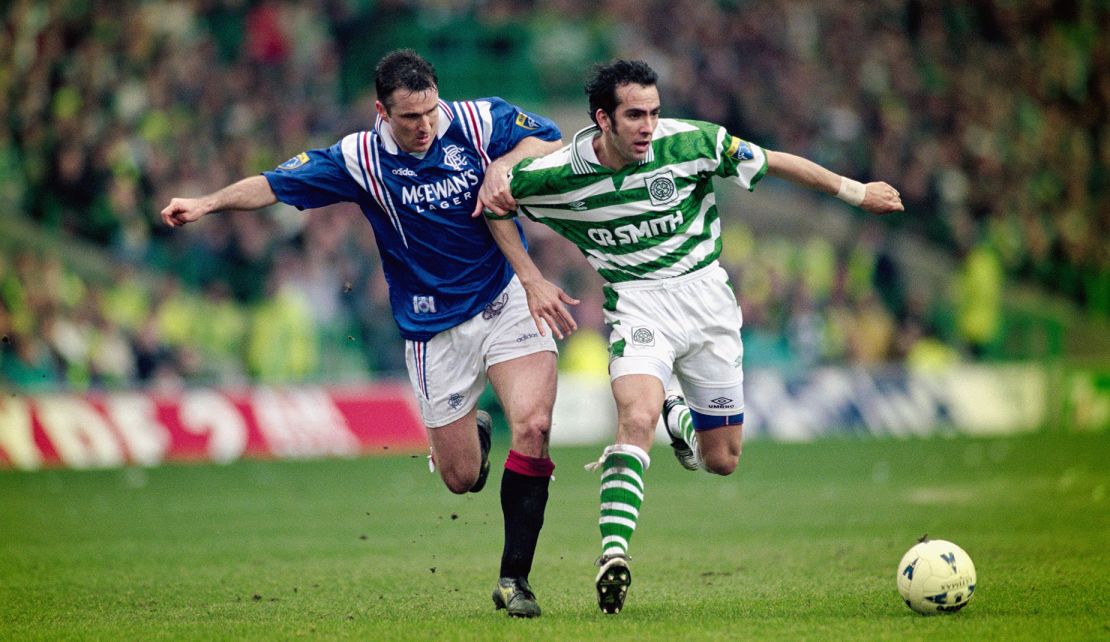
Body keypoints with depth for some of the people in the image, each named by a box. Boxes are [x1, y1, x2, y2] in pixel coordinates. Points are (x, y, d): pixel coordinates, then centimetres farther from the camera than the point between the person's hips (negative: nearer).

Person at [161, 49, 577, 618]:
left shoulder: (479, 122, -7)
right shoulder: (360, 159, -8)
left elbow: (553, 140, -1)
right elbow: (276, 185, -3)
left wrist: (504, 166, -18)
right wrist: (207, 203, -15)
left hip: (507, 298, 0)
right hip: (434, 329, 0)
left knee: (533, 425, -23)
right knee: (461, 476, 3)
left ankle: (514, 578, -12)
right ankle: (472, 433, 43)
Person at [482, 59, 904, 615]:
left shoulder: (688, 142, -14)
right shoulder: (559, 174, -13)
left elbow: (774, 162, -1)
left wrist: (854, 192, 5)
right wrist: (531, 280, 0)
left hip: (706, 295, 2)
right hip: (637, 303, -2)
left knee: (721, 461, 7)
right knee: (636, 418, -30)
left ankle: (681, 420, 43)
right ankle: (613, 555, -31)